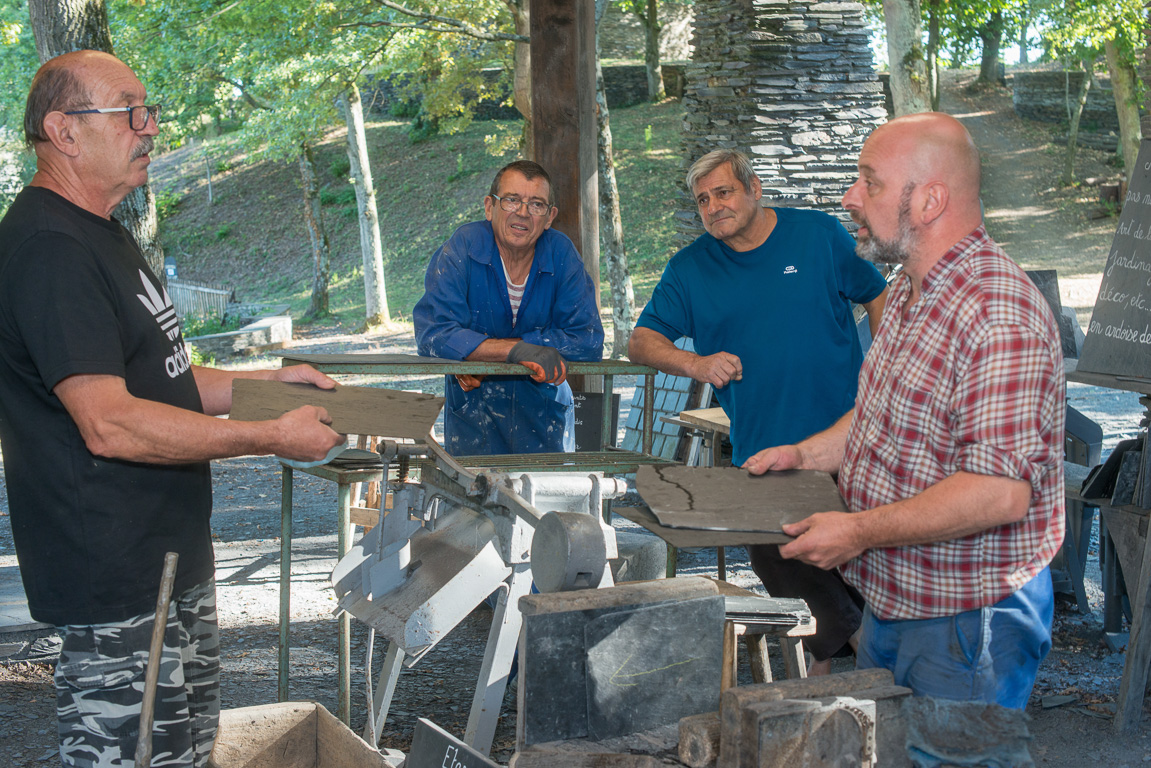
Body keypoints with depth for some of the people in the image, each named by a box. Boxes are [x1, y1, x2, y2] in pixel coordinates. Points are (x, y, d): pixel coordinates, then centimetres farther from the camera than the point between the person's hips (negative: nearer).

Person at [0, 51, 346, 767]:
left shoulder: (103, 235, 16)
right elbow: (110, 425, -26)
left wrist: (269, 381, 11)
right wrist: (272, 435, -21)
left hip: (174, 555, 11)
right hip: (118, 582, -11)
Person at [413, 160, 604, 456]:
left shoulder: (560, 252, -4)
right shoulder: (463, 248, -10)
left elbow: (588, 342, -10)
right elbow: (433, 335, -19)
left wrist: (481, 350, -16)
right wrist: (519, 350, -28)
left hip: (543, 405, 2)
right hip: (474, 407, -1)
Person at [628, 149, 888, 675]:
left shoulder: (820, 235, 1)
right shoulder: (690, 268, 4)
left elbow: (878, 297, 10)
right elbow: (642, 342, 2)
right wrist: (696, 364, -16)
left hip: (847, 445, -1)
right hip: (759, 453, 2)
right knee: (778, 567, 6)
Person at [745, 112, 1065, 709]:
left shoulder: (998, 316, -26)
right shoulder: (911, 292, 9)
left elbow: (1001, 492, -31)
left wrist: (858, 532, -26)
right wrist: (805, 454, 9)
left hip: (967, 617, -10)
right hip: (893, 595, 10)